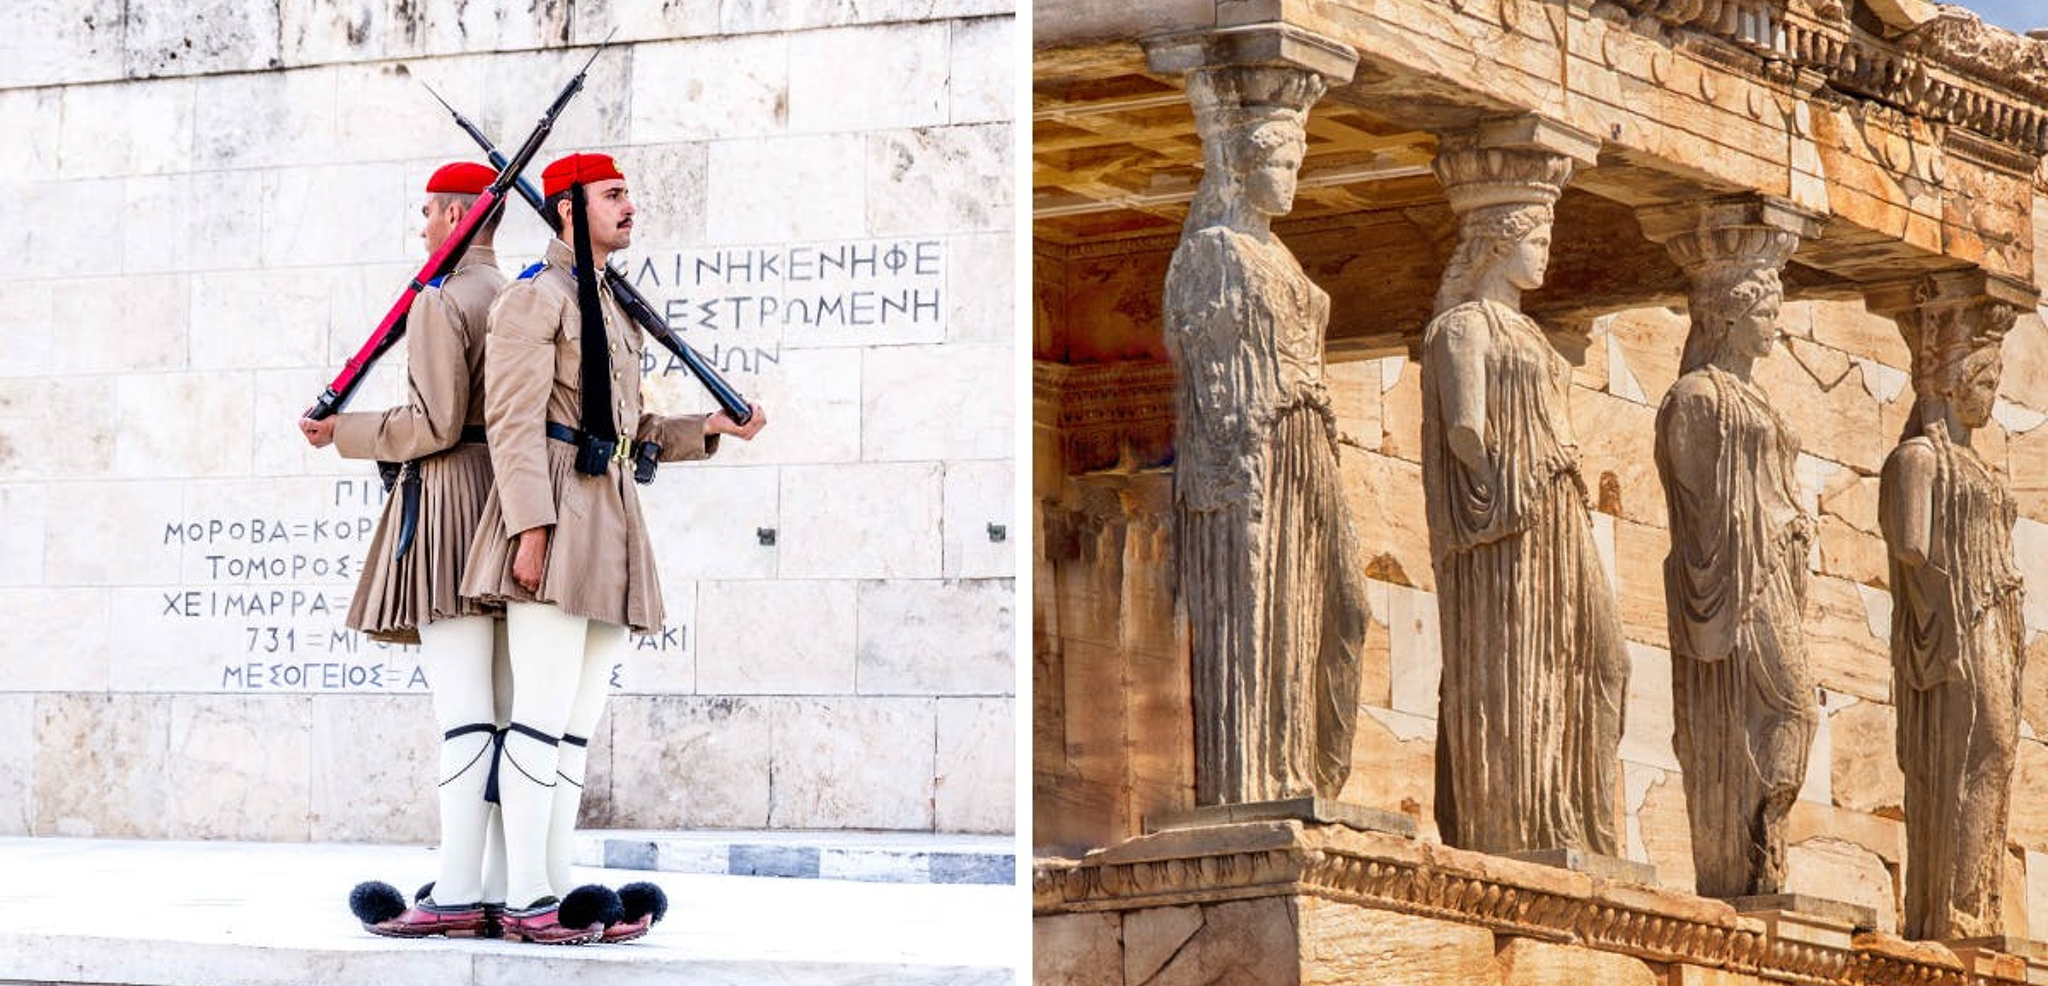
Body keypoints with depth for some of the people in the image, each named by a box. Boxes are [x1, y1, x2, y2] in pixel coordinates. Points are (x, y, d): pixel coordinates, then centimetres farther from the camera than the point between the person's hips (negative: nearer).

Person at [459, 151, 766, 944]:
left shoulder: (613, 309, 23)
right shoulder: (535, 297, -4)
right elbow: (515, 423, -13)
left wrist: (710, 428, 14)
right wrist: (530, 526, -22)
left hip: (610, 528, 9)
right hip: (557, 519, -9)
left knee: (578, 724, 8)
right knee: (545, 713, -10)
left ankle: (556, 888, 11)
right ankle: (524, 900, -7)